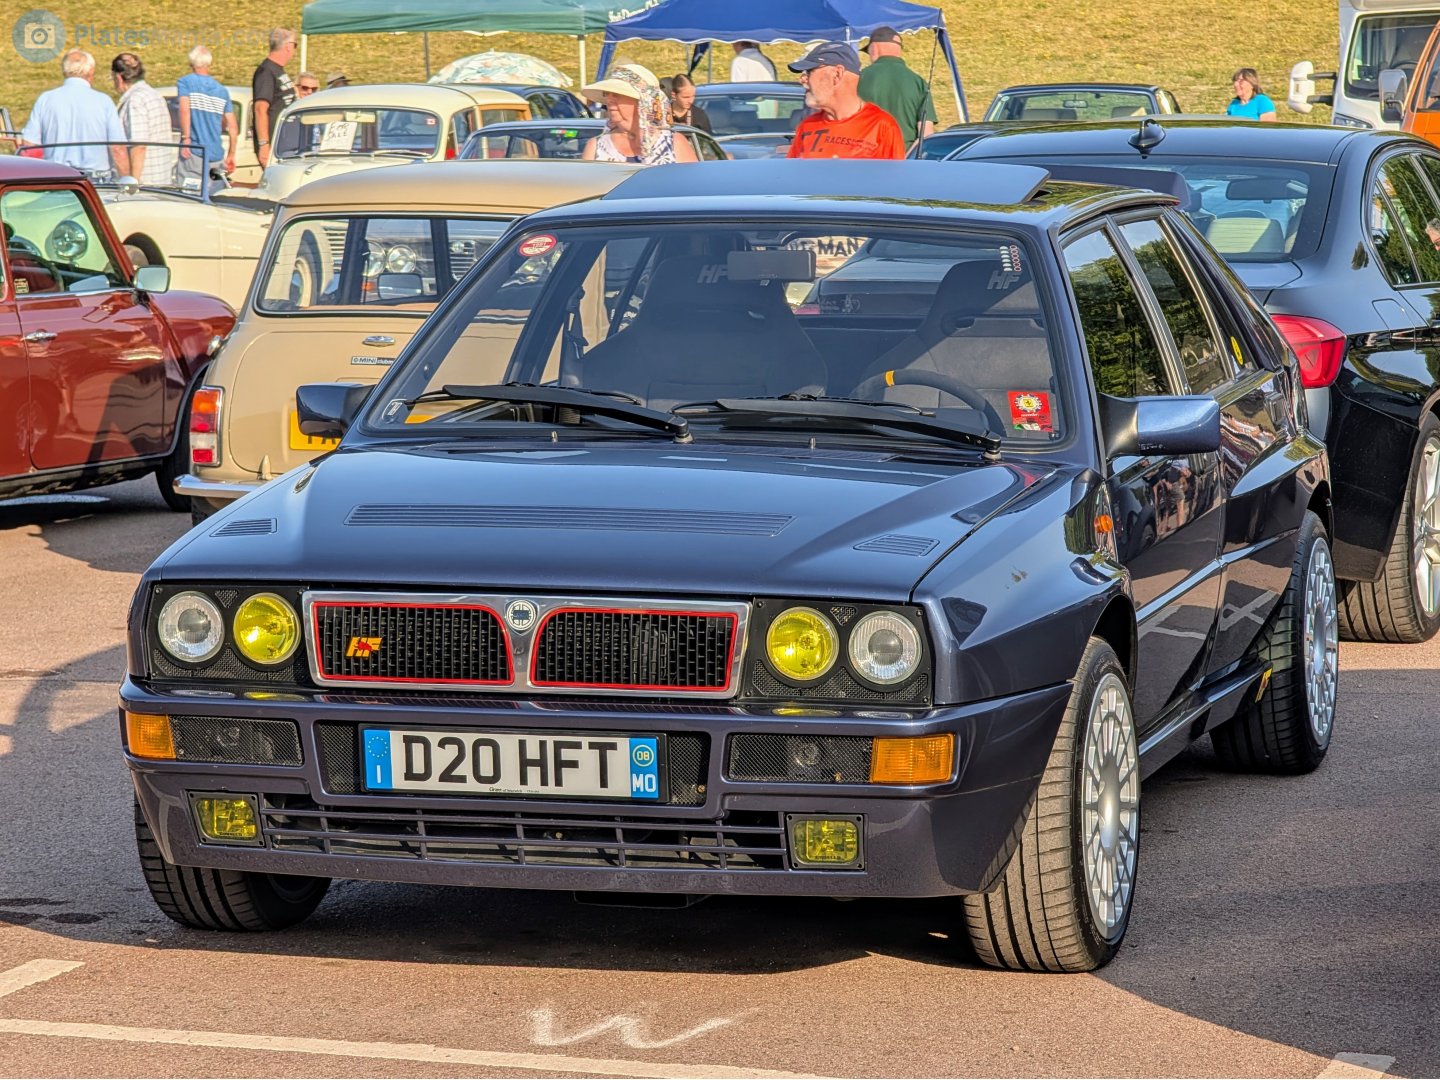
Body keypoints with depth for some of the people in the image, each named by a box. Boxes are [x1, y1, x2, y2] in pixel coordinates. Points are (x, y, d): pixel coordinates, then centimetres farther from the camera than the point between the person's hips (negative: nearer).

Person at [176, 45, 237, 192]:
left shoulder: (185, 83, 0)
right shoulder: (222, 90, 13)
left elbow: (184, 110, -17)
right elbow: (233, 126, 11)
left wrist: (186, 138, -16)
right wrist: (231, 155, 19)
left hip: (194, 153, -5)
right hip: (217, 155, 5)